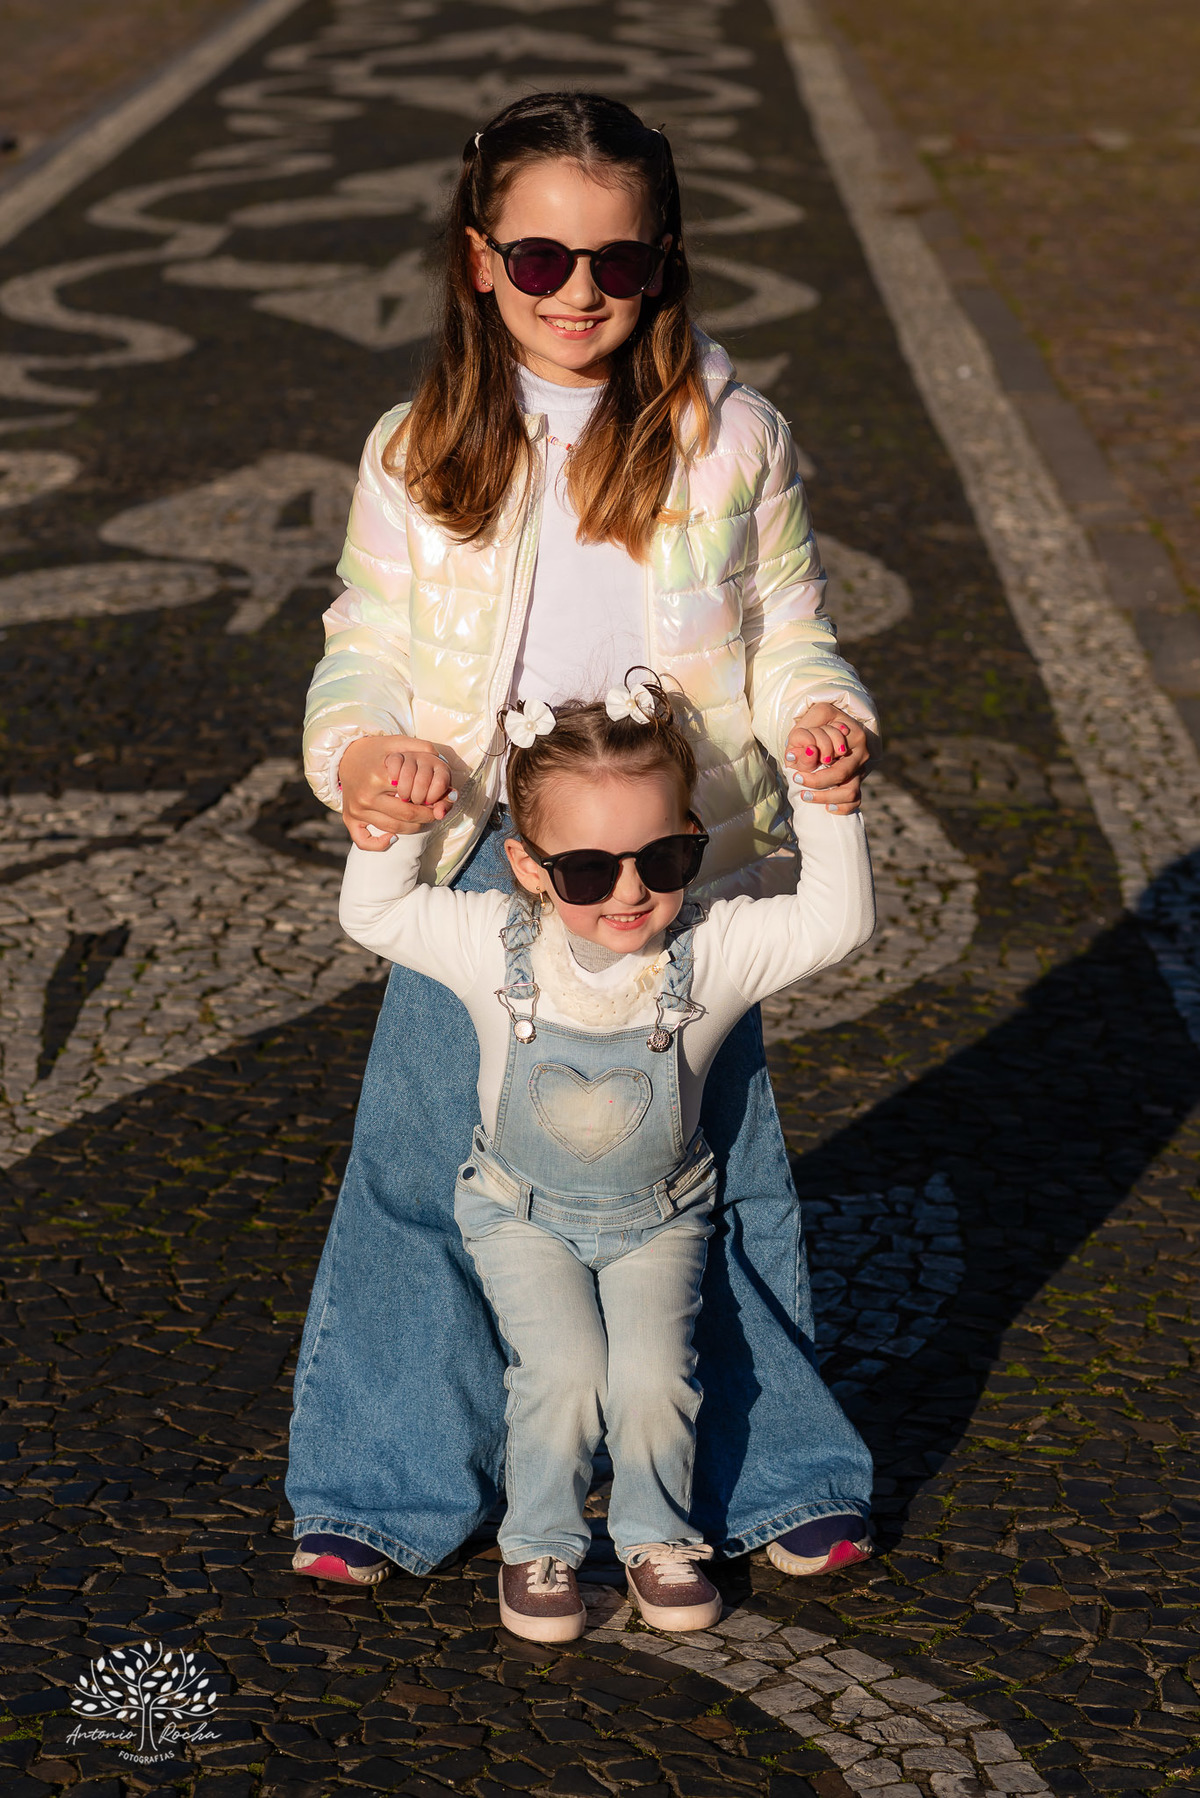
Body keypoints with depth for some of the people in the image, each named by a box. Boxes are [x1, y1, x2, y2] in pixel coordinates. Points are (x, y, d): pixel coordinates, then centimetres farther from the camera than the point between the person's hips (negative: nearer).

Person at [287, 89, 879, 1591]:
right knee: (426, 1169, 7)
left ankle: (773, 1476, 28)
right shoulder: (418, 454, 0)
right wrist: (356, 752, -16)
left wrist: (819, 715, -16)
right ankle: (391, 1480, 24)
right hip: (478, 864, 1)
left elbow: (785, 632, 4)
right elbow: (365, 652, 4)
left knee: (710, 1173, 10)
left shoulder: (731, 438, -2)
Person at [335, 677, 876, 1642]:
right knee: (565, 1373, -19)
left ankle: (658, 1536, 13)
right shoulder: (495, 946, -21)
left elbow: (838, 920, -27)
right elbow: (373, 914, -12)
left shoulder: (714, 950, -23)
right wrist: (394, 824, -26)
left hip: (657, 1215, 0)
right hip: (523, 1211, 0)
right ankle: (540, 1546, 7)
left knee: (653, 1379, -17)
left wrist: (826, 806, -37)